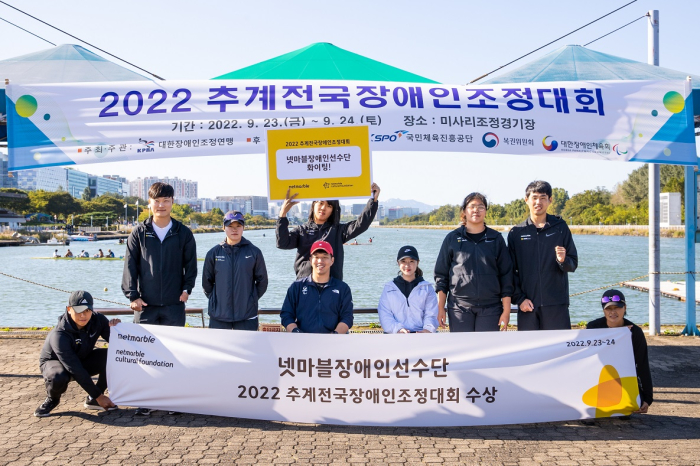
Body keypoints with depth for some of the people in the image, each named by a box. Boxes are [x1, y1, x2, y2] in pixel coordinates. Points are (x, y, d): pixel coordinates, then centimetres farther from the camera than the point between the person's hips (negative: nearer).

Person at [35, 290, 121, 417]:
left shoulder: (97, 320, -19)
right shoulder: (59, 335, -33)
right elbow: (75, 370, -33)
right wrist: (98, 396, -32)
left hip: (83, 359, 5)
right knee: (58, 378, -40)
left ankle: (92, 400, -4)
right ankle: (52, 399, -2)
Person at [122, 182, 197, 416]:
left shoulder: (183, 233, 3)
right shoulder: (139, 233, 2)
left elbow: (190, 264, 8)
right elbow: (130, 265, 1)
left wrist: (186, 289, -3)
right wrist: (132, 295, -6)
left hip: (174, 304, 0)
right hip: (146, 304, 0)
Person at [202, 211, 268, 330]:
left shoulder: (254, 252, 1)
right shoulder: (214, 253, 3)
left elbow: (262, 281, 8)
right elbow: (206, 282, 12)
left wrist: (252, 299, 4)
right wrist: (214, 300, 6)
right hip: (218, 315, 1)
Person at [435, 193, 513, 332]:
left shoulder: (496, 239, 8)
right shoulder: (452, 238, 6)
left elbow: (506, 275, 7)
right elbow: (441, 275, 8)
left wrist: (506, 310, 1)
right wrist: (440, 308, 2)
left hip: (490, 307, 1)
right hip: (459, 307, 0)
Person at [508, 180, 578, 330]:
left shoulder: (560, 228, 6)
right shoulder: (516, 233, 7)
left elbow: (573, 265, 5)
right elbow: (511, 271, 7)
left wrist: (563, 260, -18)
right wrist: (519, 298, -3)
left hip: (557, 303, -1)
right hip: (527, 305, 1)